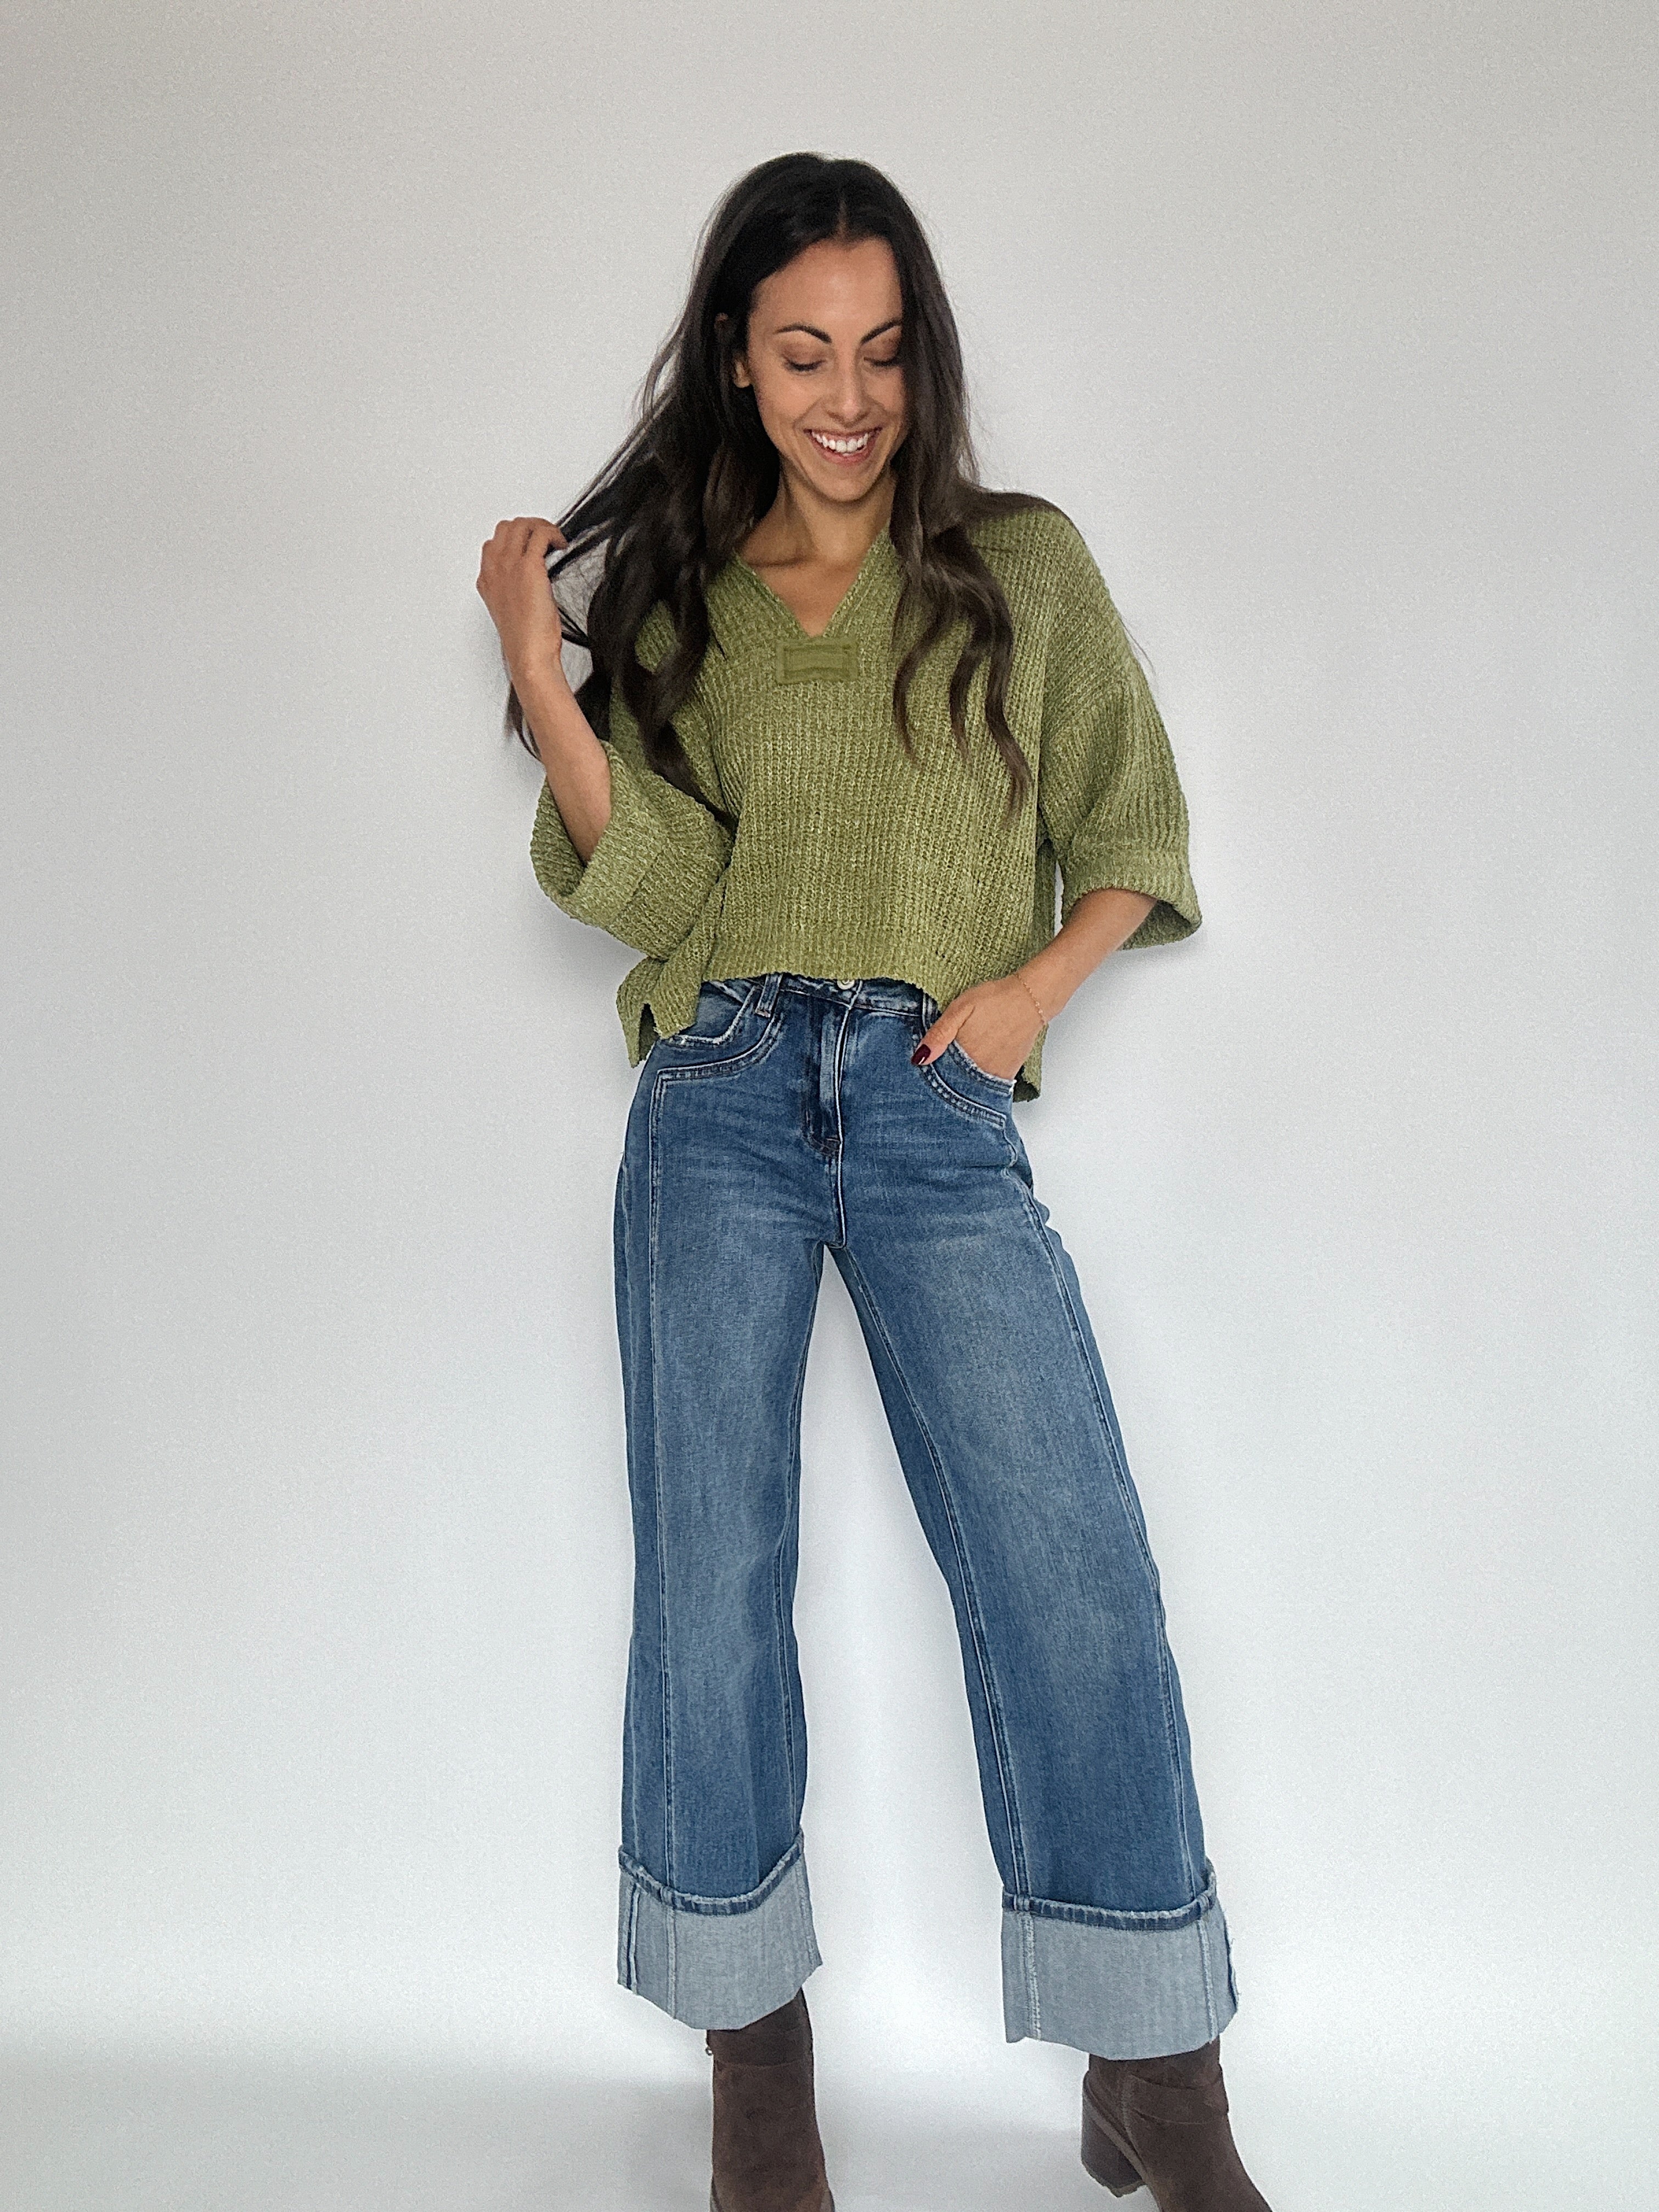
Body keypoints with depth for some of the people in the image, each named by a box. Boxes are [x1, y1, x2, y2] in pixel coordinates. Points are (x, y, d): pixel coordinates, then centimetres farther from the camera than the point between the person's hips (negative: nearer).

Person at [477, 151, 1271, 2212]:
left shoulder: (1026, 566, 10)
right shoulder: (674, 599, 13)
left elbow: (1135, 828, 12)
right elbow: (654, 888, 1)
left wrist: (1033, 983, -4)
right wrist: (538, 669, -7)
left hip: (941, 1116, -1)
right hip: (721, 1107, 2)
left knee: (1076, 1575, -8)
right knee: (710, 1575, 2)